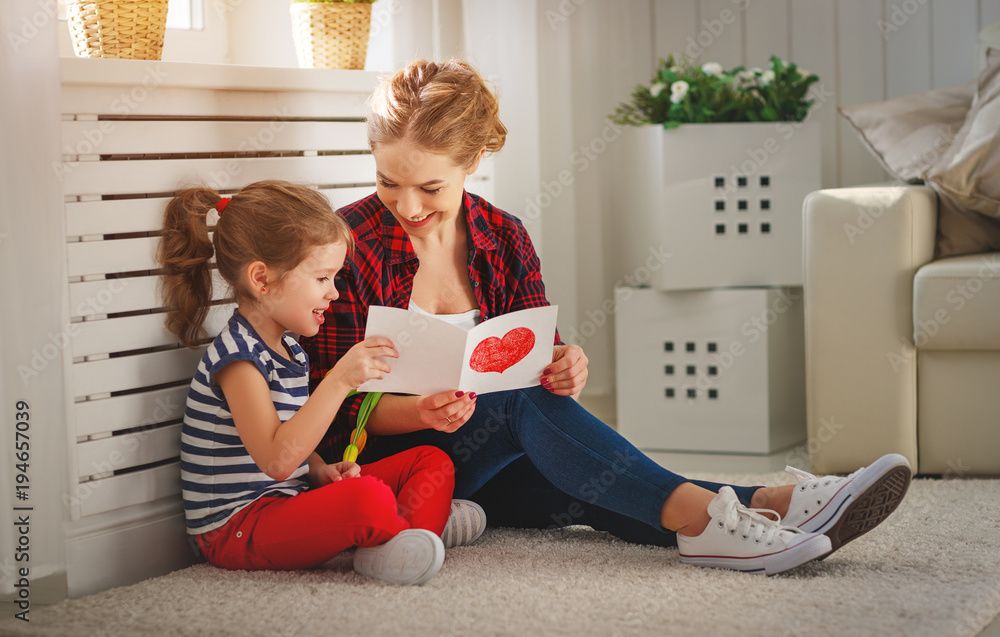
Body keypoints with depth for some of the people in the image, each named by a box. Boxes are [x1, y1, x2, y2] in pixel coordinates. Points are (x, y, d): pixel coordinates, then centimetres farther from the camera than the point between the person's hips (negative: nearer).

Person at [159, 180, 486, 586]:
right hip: (237, 529, -10)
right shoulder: (237, 358, -19)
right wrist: (340, 381, -31)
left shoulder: (288, 350, 13)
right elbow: (276, 460, -29)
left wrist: (320, 471, 1)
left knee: (432, 460, 7)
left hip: (288, 502, 10)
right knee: (368, 498, -36)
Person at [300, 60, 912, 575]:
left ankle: (768, 505, -48)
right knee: (523, 404, -33)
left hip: (479, 465, 4)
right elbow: (338, 410, -12)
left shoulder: (504, 239, 4)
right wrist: (423, 411, -32)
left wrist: (562, 368, -21)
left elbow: (535, 360, 4)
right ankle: (698, 515, -45)